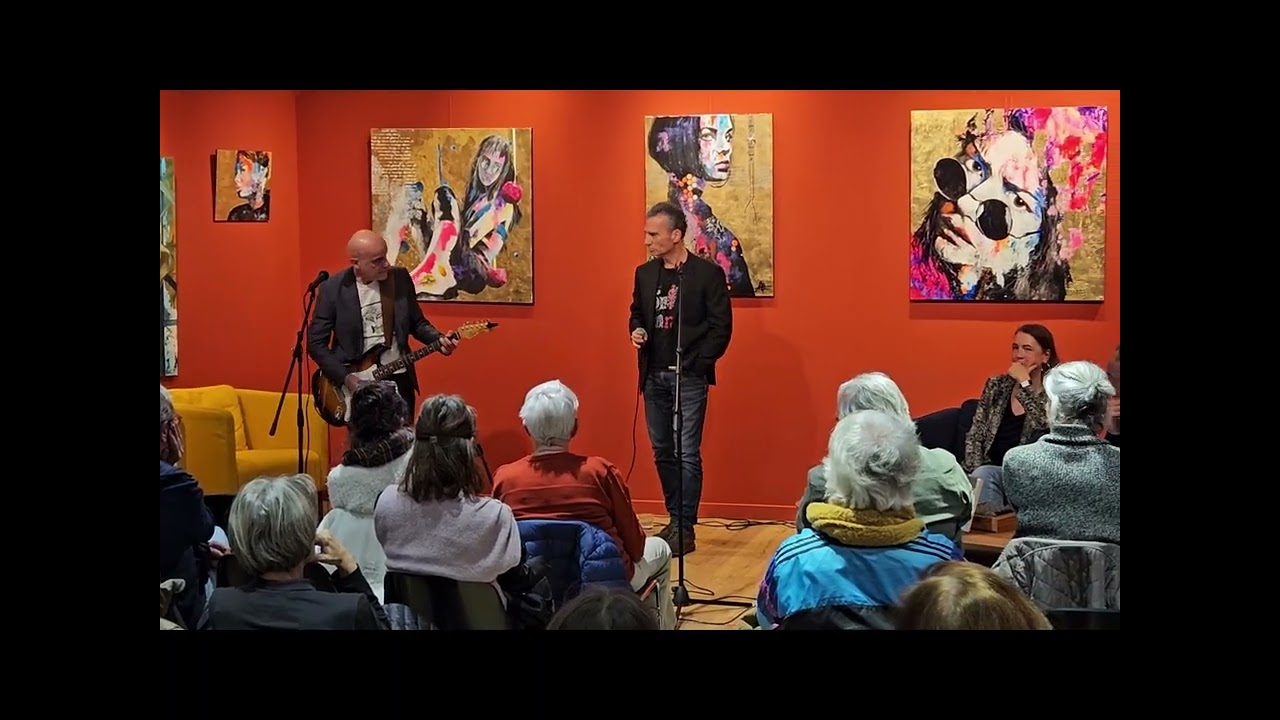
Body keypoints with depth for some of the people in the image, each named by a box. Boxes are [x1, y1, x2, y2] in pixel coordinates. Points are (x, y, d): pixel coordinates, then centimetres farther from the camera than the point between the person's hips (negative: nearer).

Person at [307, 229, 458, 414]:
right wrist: (346, 378, -13)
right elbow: (316, 343, -5)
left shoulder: (400, 278, 1)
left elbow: (417, 322, 12)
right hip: (357, 382, -2)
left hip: (399, 379, 3)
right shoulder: (332, 288, -8)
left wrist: (439, 339, -8)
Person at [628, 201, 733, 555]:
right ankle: (675, 519, 23)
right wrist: (636, 331, -1)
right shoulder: (644, 273, 10)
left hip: (689, 378, -6)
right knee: (663, 452, 12)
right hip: (653, 377, 6)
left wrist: (698, 364, -12)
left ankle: (685, 529, 1)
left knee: (687, 454, -5)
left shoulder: (708, 273, -7)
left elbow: (721, 326, -7)